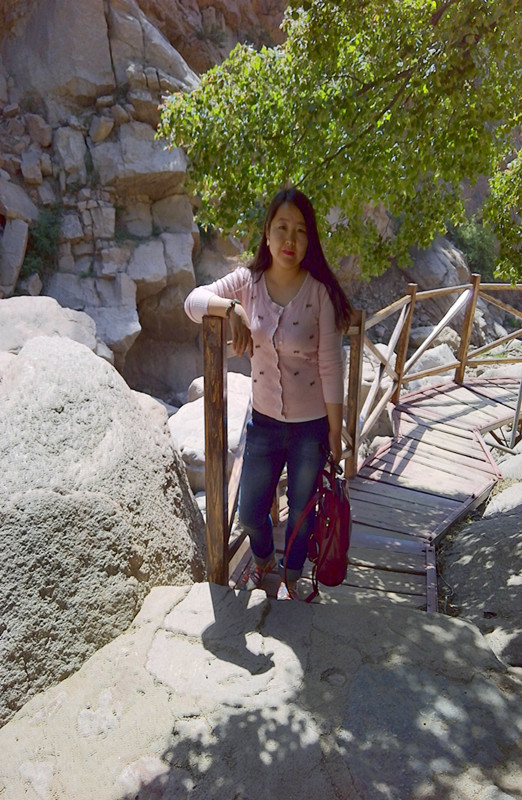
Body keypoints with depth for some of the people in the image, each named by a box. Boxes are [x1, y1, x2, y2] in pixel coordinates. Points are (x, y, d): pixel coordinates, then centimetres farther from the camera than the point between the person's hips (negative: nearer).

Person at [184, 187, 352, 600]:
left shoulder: (320, 292, -15)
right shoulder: (248, 281, -5)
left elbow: (330, 367, -13)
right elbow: (194, 300, -3)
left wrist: (335, 431, -9)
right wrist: (231, 308, -24)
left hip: (312, 423, -3)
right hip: (265, 419, 3)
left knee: (301, 511, 16)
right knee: (250, 512, 14)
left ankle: (290, 578, 46)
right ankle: (263, 559, 51)